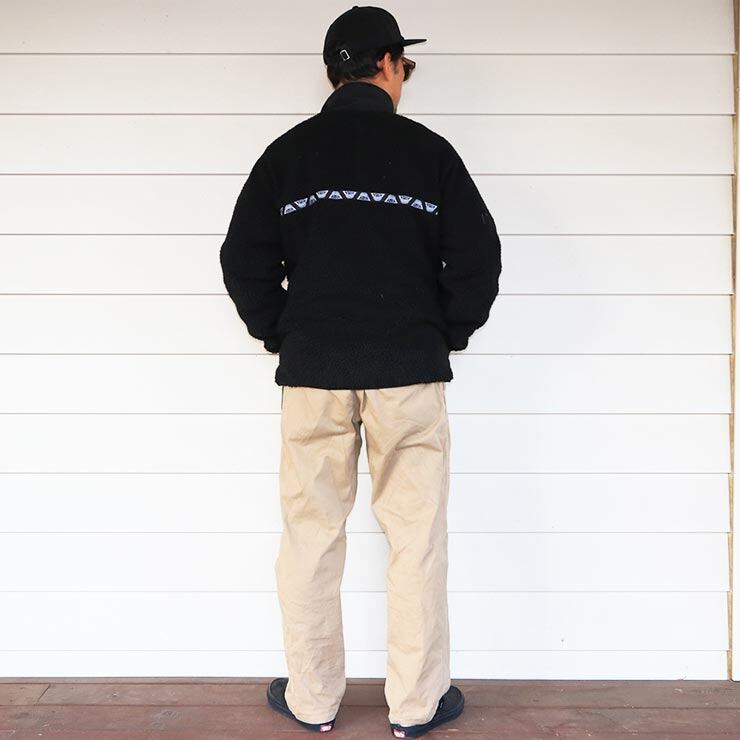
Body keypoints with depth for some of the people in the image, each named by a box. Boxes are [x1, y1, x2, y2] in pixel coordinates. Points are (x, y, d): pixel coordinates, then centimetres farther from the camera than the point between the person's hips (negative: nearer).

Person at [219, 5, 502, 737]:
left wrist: (282, 335, 12)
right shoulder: (428, 150, 1)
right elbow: (479, 257, -2)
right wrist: (447, 334, 9)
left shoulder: (286, 153, 6)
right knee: (417, 539, 7)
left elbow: (244, 260, 3)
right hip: (408, 373, -1)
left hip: (312, 373, 2)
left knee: (310, 538, 10)